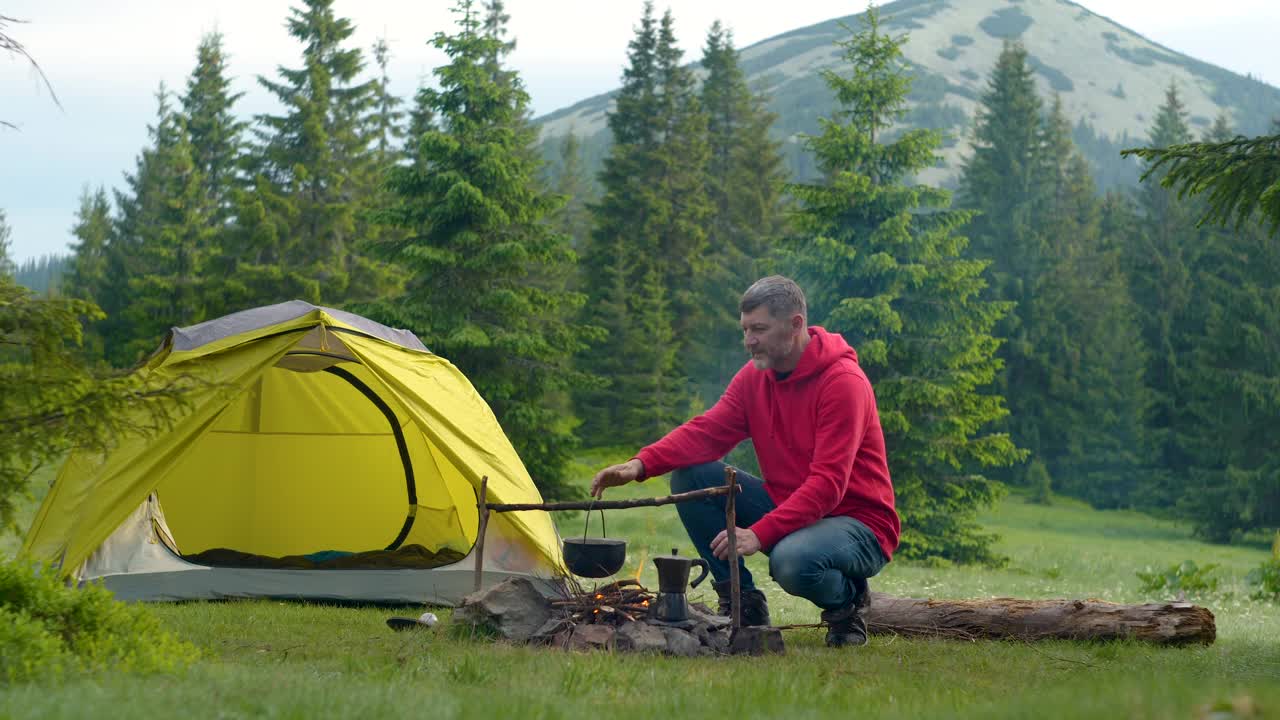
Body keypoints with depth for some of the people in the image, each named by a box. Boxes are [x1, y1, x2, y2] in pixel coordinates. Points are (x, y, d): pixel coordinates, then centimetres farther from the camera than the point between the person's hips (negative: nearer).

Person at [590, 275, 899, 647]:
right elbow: (706, 432, -4)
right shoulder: (755, 376, 2)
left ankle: (847, 598, -3)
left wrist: (759, 533, -36)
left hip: (858, 523, -7)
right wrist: (641, 465, -23)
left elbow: (827, 484, -27)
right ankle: (742, 600, -2)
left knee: (792, 561, -40)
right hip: (788, 508, 7)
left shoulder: (844, 382, -21)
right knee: (690, 476, -9)